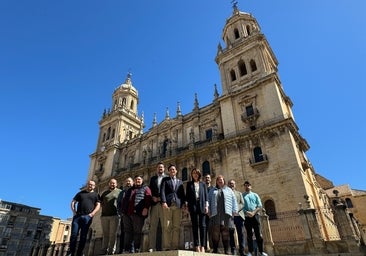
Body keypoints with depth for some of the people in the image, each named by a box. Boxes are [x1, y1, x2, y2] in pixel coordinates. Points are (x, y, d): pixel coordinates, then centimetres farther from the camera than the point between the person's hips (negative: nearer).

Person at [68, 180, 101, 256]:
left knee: (83, 236, -1)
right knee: (73, 235, -2)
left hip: (87, 217, -1)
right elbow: (73, 202, 14)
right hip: (77, 216, 2)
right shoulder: (80, 193, 17)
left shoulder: (96, 194, 12)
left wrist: (92, 213, -10)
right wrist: (74, 211, -1)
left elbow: (98, 205, 4)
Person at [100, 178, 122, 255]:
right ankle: (104, 251, 14)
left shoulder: (119, 191, 5)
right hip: (104, 216, 4)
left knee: (113, 234, -3)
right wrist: (103, 206, 10)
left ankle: (111, 251, 2)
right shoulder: (105, 193, 19)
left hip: (114, 215, -4)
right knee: (105, 234, 8)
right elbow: (100, 202, 27)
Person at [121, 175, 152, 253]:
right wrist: (123, 210, 18)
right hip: (127, 213, 6)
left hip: (138, 213, -5)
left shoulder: (145, 188, 8)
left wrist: (146, 208, -19)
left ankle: (137, 249, 3)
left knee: (137, 232, -4)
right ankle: (129, 249, 12)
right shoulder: (129, 190, 26)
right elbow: (124, 200, 27)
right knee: (128, 231, 6)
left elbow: (148, 198, -6)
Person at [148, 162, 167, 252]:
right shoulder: (153, 178, 22)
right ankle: (151, 247, 1)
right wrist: (153, 197, -4)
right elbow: (150, 190, 13)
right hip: (154, 203, 2)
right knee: (153, 226, -1)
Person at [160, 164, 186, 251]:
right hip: (168, 204, -2)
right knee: (166, 226, -5)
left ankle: (175, 246, 3)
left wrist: (183, 203, 3)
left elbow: (182, 194, 17)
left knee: (176, 227, -1)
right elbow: (162, 191, 2)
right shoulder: (165, 179, 14)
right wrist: (163, 202, -11)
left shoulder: (180, 182, 22)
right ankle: (166, 247, -2)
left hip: (177, 205, 3)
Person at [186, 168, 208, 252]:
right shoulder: (189, 184, 15)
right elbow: (187, 195, 10)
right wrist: (187, 206, 0)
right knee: (195, 225, -1)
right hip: (193, 205, 0)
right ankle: (197, 246, 1)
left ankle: (202, 246, -1)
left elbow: (206, 195, 10)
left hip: (202, 205, 1)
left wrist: (206, 206, -2)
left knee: (202, 225, -3)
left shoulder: (203, 184, 16)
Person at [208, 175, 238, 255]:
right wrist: (208, 210, 1)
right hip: (215, 213, 0)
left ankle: (226, 250, 2)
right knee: (215, 232, -4)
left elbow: (234, 201, 11)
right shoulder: (212, 191, 19)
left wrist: (234, 210, 0)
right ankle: (215, 250, 1)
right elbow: (208, 200, 12)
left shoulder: (229, 190, 19)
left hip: (226, 213, 0)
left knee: (226, 232, -2)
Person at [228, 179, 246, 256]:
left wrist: (236, 209, -8)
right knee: (231, 233, -3)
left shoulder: (239, 193, 22)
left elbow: (242, 204, 9)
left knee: (241, 233, -1)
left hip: (239, 215, 2)